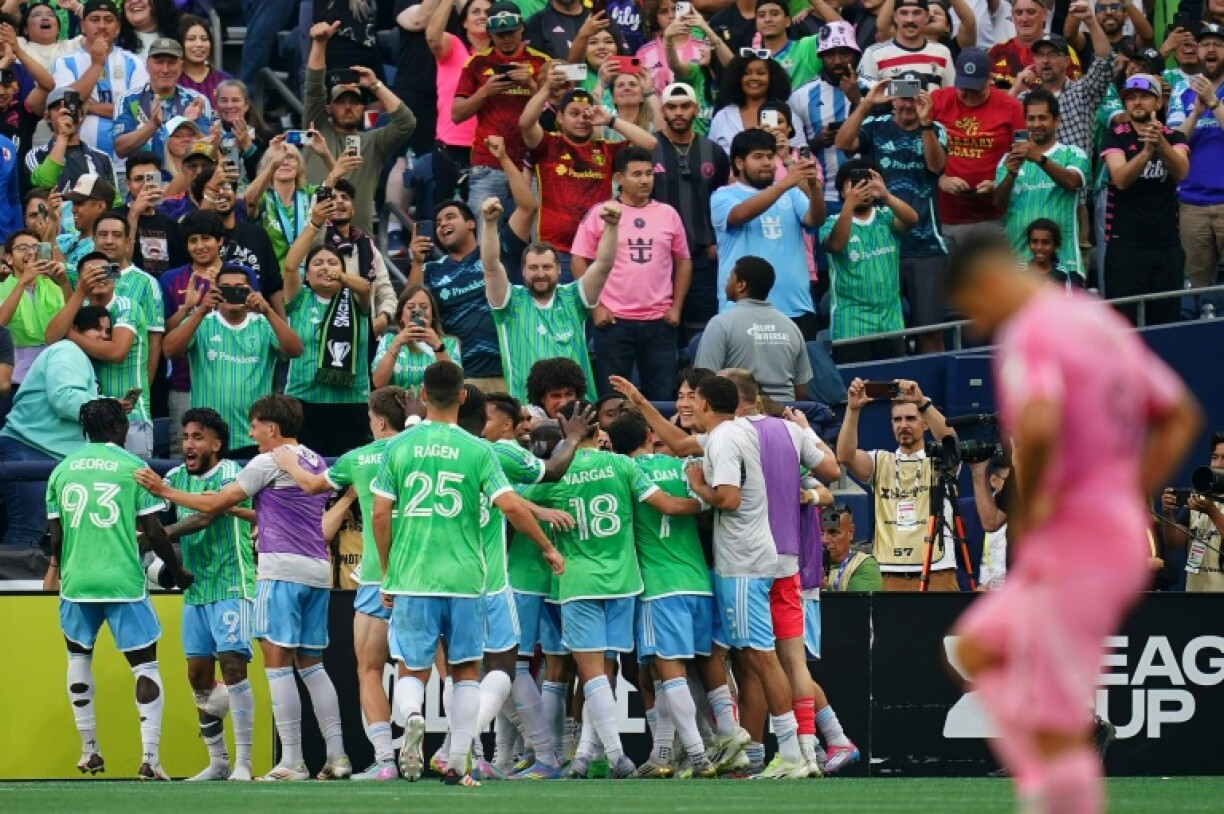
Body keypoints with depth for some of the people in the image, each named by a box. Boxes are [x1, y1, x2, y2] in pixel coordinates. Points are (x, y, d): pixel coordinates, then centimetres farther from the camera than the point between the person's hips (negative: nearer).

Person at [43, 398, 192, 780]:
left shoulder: (62, 470, 6)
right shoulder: (133, 467, -3)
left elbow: (56, 535, 9)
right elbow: (154, 533, -5)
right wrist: (178, 572, 9)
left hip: (76, 580, 3)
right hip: (125, 581, -3)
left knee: (79, 655, 24)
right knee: (145, 664, 3)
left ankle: (89, 750, 22)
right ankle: (149, 757, -11)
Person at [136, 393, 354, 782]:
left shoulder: (269, 462, -6)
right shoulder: (315, 462, 17)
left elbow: (214, 505, -2)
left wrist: (165, 491, 8)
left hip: (283, 570, -8)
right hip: (318, 571, 8)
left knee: (278, 662, -6)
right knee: (311, 664, 12)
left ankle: (291, 762, -11)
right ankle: (337, 757, 5)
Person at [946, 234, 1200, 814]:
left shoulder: (1029, 334, -13)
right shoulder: (1102, 324, 15)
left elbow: (1038, 427, -32)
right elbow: (1180, 418, 22)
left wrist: (1027, 506, -15)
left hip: (1073, 548, -10)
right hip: (1124, 535, 10)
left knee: (1055, 727, -6)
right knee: (977, 649, 21)